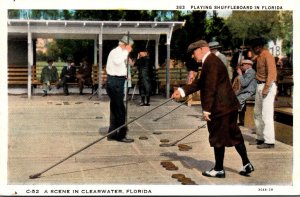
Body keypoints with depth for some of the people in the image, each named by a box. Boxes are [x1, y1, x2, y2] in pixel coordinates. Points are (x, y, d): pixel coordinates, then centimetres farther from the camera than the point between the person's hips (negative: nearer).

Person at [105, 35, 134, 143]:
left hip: (116, 82, 10)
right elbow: (118, 61, -35)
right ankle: (121, 135, 0)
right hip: (115, 82, -10)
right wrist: (126, 51, -24)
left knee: (115, 109, 15)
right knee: (120, 109, -6)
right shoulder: (116, 52, -14)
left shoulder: (120, 52, 16)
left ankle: (112, 134, 23)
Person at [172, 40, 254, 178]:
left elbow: (210, 88, -23)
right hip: (228, 105, 10)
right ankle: (247, 164, 23)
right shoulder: (211, 61, 16)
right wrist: (182, 91, 18)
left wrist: (206, 109, -20)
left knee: (218, 138, 2)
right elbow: (200, 83, 20)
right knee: (234, 134, 16)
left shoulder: (211, 63, -17)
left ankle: (219, 170, 14)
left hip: (220, 107, -10)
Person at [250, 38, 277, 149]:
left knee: (266, 115, -9)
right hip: (260, 86, 10)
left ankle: (269, 141, -6)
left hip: (268, 86, -10)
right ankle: (260, 138, 24)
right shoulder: (259, 56, 16)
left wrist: (266, 89, -23)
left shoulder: (267, 56, -13)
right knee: (257, 113, 14)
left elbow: (271, 73, -21)